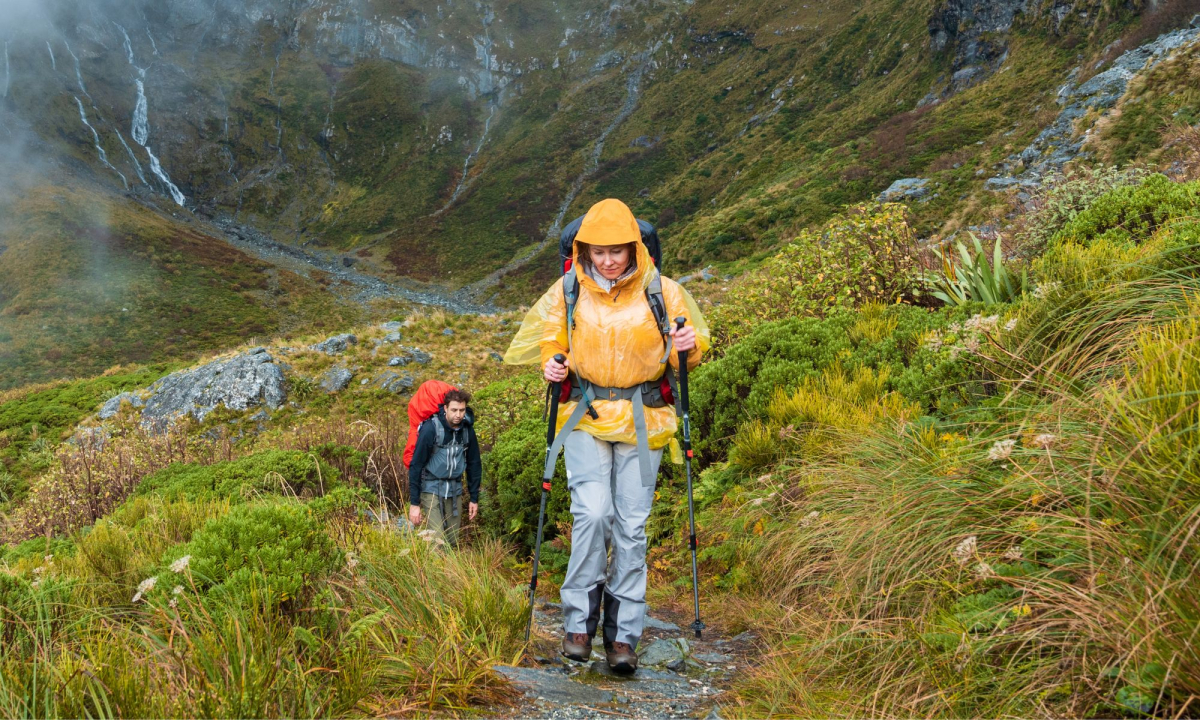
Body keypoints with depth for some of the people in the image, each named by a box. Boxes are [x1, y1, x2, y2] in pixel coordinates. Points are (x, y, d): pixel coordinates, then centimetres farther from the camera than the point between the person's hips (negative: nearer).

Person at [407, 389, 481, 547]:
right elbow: (416, 466, -13)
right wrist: (414, 503, -14)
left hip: (455, 491, 5)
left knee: (452, 542, 6)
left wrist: (474, 498, 9)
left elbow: (474, 464, 9)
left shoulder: (467, 429, -1)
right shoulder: (431, 428, -16)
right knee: (437, 541, -14)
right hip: (431, 490, -4)